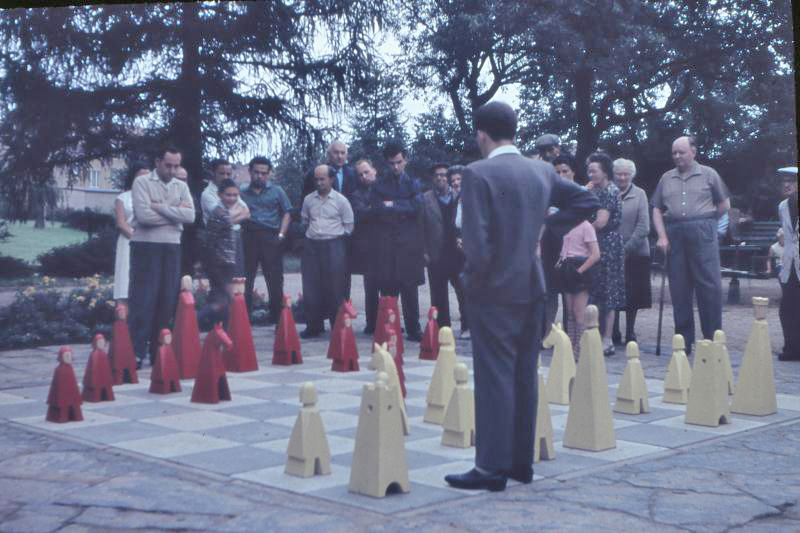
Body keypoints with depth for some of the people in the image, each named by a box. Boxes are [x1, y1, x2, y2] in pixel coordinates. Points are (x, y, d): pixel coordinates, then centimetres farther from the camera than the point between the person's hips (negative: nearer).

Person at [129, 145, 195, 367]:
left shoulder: (181, 186, 12)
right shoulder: (142, 182, -1)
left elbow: (190, 216, -4)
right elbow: (143, 215, -15)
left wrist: (159, 207, -11)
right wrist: (175, 214, -5)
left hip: (172, 248, 5)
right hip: (146, 247, -4)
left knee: (167, 300, 5)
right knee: (143, 300, -5)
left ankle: (159, 353, 14)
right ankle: (137, 353, -1)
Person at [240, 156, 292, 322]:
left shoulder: (276, 191, 10)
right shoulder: (243, 193, 15)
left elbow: (286, 213, 8)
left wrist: (281, 235, -4)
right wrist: (238, 237, 2)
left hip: (270, 238, -2)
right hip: (248, 237, 2)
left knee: (275, 278, -2)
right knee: (245, 279, 2)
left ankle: (276, 315, 6)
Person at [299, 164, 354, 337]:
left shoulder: (340, 200, -1)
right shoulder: (308, 200, 9)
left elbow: (349, 225, 2)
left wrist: (334, 234, 4)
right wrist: (313, 233, 14)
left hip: (334, 247, -4)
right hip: (312, 246, 4)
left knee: (335, 288, -2)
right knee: (311, 287, 2)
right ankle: (313, 326, 11)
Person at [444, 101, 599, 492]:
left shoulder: (477, 174, -14)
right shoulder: (542, 171, 7)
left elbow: (476, 241, -20)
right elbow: (586, 201, 17)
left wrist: (474, 279, -4)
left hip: (495, 292, -7)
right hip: (532, 288, 7)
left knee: (494, 378, -2)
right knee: (524, 376, 13)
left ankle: (492, 467, 3)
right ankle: (522, 461, 21)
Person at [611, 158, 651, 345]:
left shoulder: (639, 194, 2)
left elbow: (643, 227, -4)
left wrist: (627, 247, -12)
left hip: (635, 252, 0)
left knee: (633, 296, 6)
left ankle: (630, 334, 16)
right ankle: (614, 334, 12)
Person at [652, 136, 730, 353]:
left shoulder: (708, 174, 7)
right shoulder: (666, 178, 14)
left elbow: (724, 205, 10)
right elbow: (657, 209, 11)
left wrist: (704, 221, 7)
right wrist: (662, 235, -1)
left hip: (702, 234, -3)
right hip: (674, 235, 3)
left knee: (709, 285, -7)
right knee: (679, 290, 4)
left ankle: (713, 339, 0)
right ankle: (684, 341, 12)